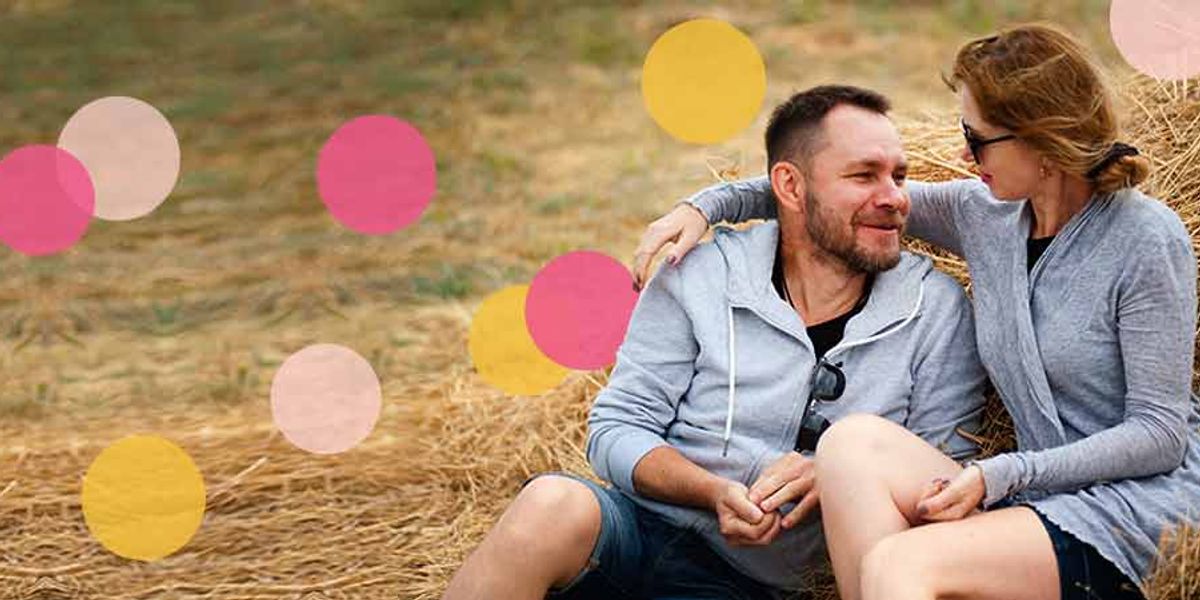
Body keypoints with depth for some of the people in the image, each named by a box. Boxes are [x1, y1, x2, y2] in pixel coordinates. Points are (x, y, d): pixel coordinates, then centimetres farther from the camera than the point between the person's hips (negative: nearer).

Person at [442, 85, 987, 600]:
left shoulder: (936, 310, 4)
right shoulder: (702, 277, 2)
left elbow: (948, 470, 4)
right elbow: (617, 427, 2)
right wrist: (715, 492, -18)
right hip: (637, 524, 0)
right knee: (552, 506, -38)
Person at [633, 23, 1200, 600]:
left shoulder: (1145, 239, -9)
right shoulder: (985, 213, 10)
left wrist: (1000, 474, -17)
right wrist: (708, 205, 12)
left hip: (1140, 508, -7)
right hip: (1040, 498, 7)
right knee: (854, 440, -19)